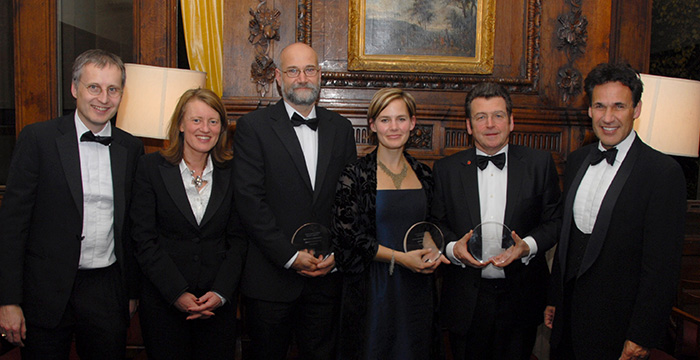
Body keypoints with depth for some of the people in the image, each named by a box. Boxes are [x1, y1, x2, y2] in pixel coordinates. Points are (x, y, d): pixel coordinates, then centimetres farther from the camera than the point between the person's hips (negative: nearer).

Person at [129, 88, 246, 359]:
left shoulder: (231, 173, 2)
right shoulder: (151, 167, -3)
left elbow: (238, 238, 3)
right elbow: (144, 240, -6)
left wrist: (221, 293, -9)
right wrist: (177, 294, -13)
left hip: (219, 303, 2)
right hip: (163, 301, -1)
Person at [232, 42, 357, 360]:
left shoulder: (340, 128, 9)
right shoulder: (253, 127, -3)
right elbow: (249, 200, -11)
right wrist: (291, 256, -14)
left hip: (328, 274, 3)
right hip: (271, 277, -3)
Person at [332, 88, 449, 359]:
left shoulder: (423, 174, 7)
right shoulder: (355, 175, -8)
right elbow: (348, 235, -11)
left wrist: (431, 253, -3)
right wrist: (400, 257, -17)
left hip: (417, 286, 4)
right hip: (373, 285, -4)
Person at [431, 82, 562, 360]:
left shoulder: (540, 164, 1)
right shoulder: (446, 169, 2)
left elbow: (555, 220, 2)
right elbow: (437, 223, 5)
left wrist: (528, 245, -16)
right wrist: (453, 248, -15)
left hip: (521, 298, 0)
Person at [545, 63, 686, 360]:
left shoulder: (664, 173, -15)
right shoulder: (576, 161, 5)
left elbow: (661, 266, -15)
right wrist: (554, 299, 12)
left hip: (617, 324, -5)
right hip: (568, 313, 5)